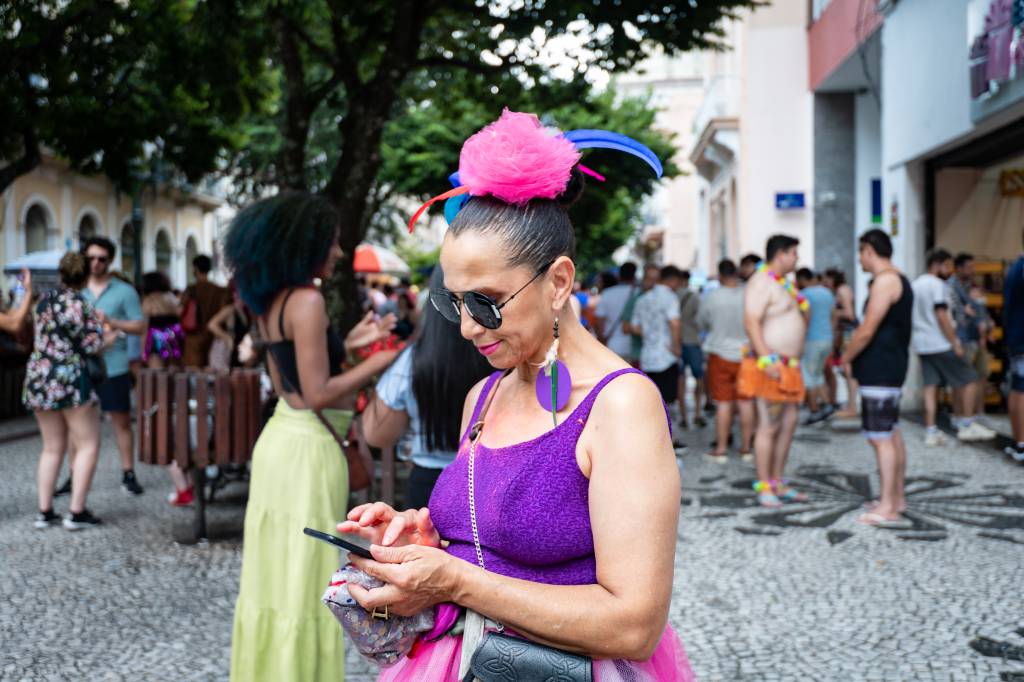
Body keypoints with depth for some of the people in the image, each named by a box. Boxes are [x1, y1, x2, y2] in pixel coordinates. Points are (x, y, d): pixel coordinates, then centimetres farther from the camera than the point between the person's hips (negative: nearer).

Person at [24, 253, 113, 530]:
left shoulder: (45, 299, 7)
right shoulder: (82, 305, -11)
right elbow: (92, 347, -11)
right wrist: (110, 335, 8)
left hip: (38, 379, 7)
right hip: (69, 380, -6)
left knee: (52, 448, 14)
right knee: (88, 445, 3)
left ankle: (44, 512, 12)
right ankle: (76, 512, -3)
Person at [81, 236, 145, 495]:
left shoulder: (124, 291, 1)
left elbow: (141, 326, -2)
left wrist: (111, 322, -15)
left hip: (113, 367, -2)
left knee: (122, 421, 4)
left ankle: (128, 474, 13)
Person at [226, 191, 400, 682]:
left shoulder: (271, 301, 11)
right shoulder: (307, 300, -17)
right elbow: (318, 394, -20)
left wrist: (347, 344, 16)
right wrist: (381, 362, -11)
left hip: (280, 438, 9)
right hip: (307, 448, -9)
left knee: (278, 574, 17)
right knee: (302, 580, 0)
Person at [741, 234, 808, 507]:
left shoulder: (782, 283, 19)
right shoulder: (761, 282, -12)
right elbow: (751, 323, -22)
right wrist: (768, 359, -28)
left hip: (789, 368, 10)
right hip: (771, 368, -10)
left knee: (788, 424, 10)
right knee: (769, 427, -8)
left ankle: (778, 482, 17)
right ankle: (764, 487, -3)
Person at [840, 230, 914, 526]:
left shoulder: (885, 281, -16)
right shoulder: (898, 280, 16)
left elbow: (866, 332, -20)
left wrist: (845, 359, -6)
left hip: (879, 371, -10)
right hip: (891, 368, 10)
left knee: (881, 438, -8)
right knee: (892, 434, 15)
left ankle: (888, 508, -7)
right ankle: (897, 498, 24)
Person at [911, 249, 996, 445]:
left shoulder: (916, 285, 16)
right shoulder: (938, 285, -11)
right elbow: (941, 316, -18)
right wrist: (955, 343, -15)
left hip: (922, 345, 8)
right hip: (940, 345, -8)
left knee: (931, 385, 6)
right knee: (968, 380, 3)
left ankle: (931, 432, 2)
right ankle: (967, 425, 5)